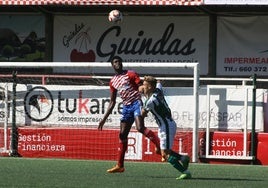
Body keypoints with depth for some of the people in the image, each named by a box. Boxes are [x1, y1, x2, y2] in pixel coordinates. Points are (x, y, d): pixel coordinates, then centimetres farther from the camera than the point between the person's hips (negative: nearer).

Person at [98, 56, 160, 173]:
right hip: (126, 106, 6)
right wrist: (104, 119, 19)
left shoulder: (130, 74, 0)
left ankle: (159, 144, -25)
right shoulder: (113, 81, 17)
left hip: (136, 102, -6)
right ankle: (120, 166, 10)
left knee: (140, 128, -29)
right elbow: (112, 102, 23)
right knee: (122, 135, 5)